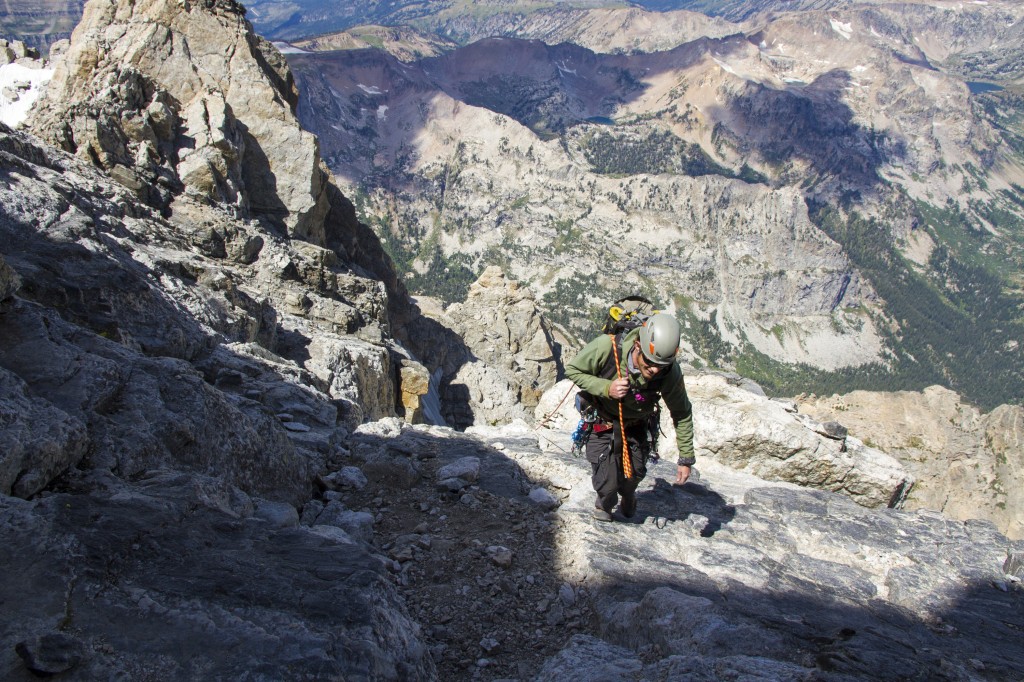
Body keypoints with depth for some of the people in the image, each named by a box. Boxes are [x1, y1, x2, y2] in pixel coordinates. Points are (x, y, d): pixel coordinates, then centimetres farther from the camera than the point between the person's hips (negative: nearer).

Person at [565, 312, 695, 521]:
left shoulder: (670, 372, -29)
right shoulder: (606, 346, -37)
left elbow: (682, 414, -13)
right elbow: (572, 370, -20)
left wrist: (686, 458, -9)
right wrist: (606, 388, -35)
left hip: (636, 427, 2)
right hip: (602, 423, -2)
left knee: (634, 476, 12)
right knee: (607, 484, -7)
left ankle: (627, 500, 52)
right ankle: (604, 505, 32)